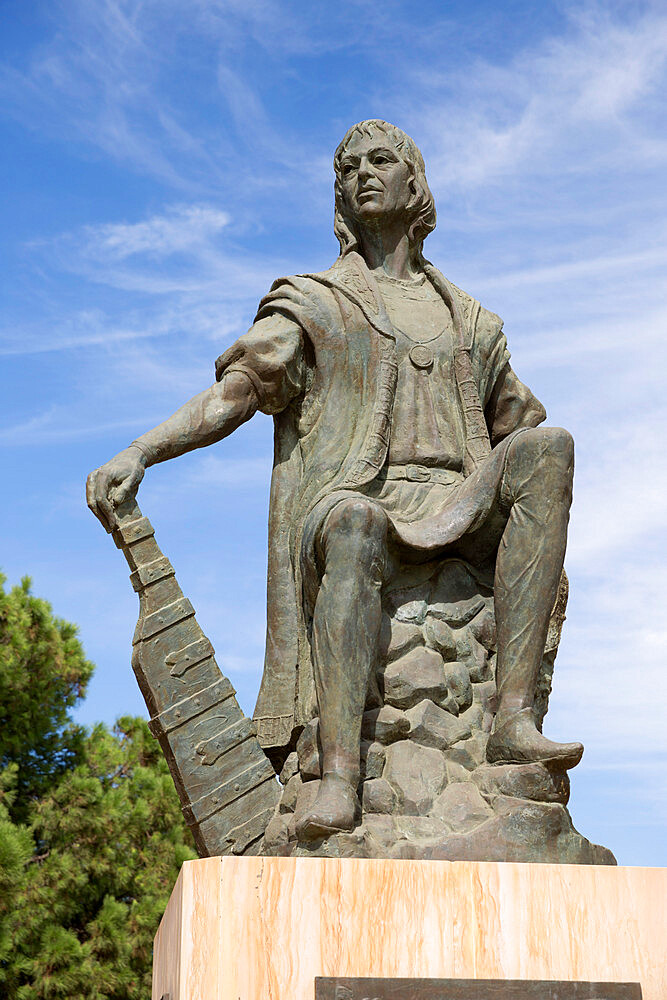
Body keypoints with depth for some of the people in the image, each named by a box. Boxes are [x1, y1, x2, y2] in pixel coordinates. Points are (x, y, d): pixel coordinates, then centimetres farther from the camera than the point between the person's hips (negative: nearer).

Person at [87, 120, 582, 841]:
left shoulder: (468, 320, 26)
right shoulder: (312, 303, 16)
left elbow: (516, 426, 33)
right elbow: (231, 393, 3)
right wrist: (136, 455, -12)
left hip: (452, 512, 3)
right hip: (349, 500, -3)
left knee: (550, 445, -27)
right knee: (355, 527, -41)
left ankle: (514, 719, -33)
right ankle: (339, 773, -52)